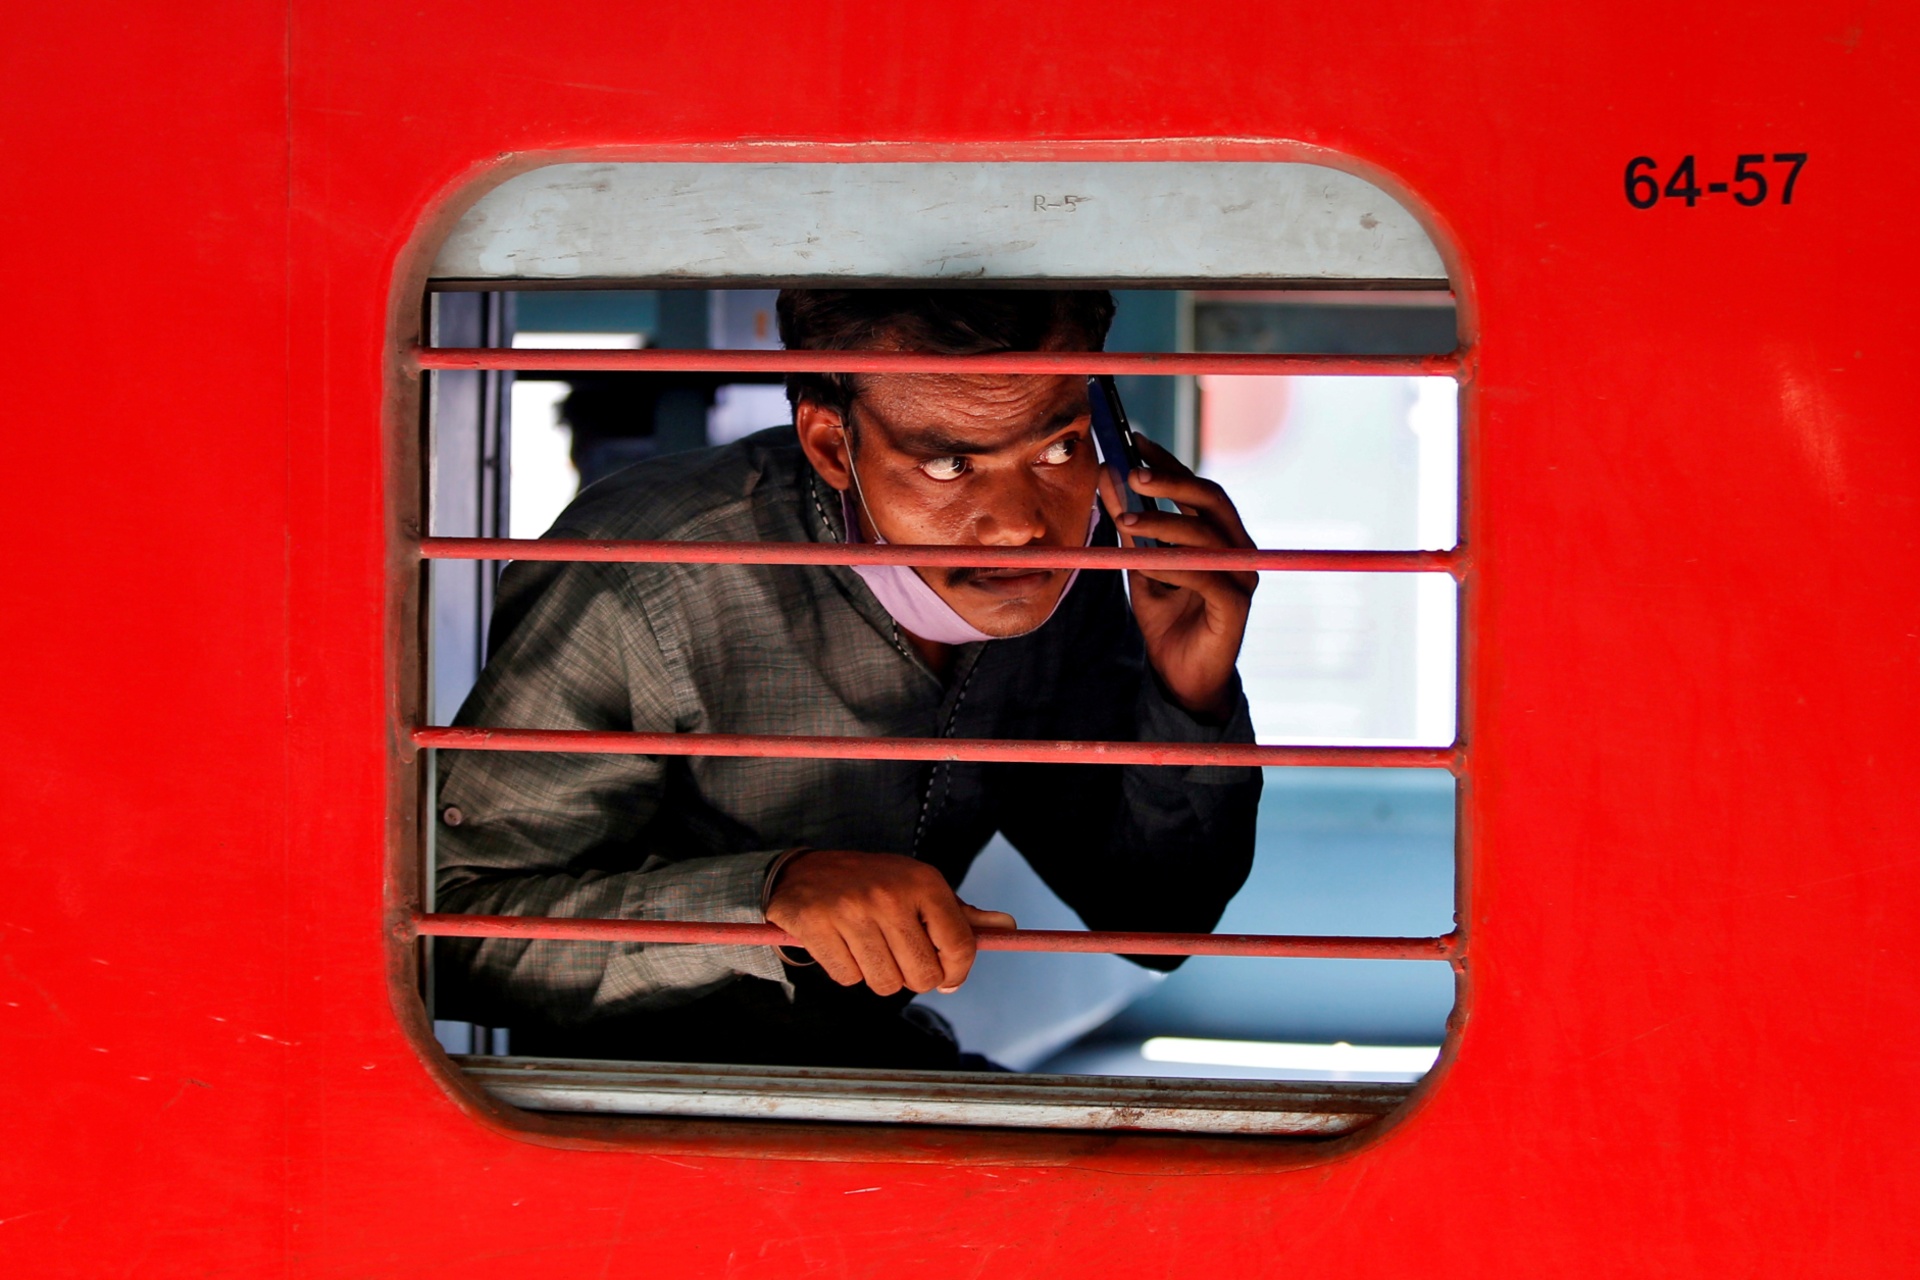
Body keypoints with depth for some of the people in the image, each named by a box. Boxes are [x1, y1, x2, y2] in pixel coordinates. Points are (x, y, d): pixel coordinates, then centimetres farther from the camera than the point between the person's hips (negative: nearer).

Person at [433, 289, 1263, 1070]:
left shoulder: (1065, 559, -7)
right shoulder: (640, 590, -27)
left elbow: (1156, 922, 2)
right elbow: (446, 928, -26)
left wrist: (1193, 697, -18)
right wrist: (772, 891, -38)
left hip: (882, 1062, 6)